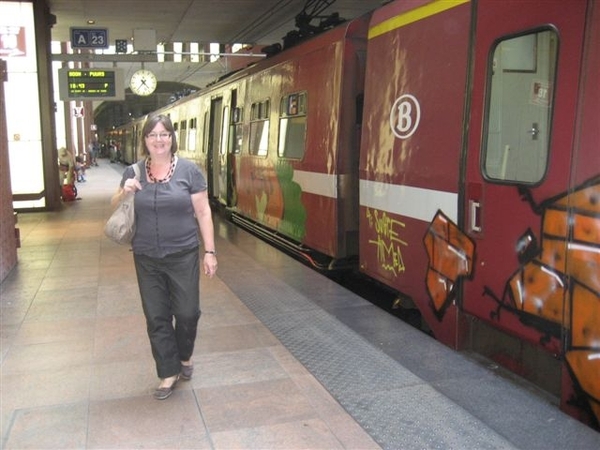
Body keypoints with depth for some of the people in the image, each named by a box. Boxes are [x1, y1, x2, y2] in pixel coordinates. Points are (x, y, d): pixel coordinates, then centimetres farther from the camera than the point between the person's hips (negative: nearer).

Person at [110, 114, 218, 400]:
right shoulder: (133, 172, 4)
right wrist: (124, 192, -8)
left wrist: (209, 251, -7)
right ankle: (169, 373, 24)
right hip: (147, 259, 3)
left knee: (187, 313, 6)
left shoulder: (188, 170, -5)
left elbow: (203, 213, -4)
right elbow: (115, 209, 14)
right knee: (157, 318, 8)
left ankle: (184, 357, 36)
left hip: (183, 256, -2)